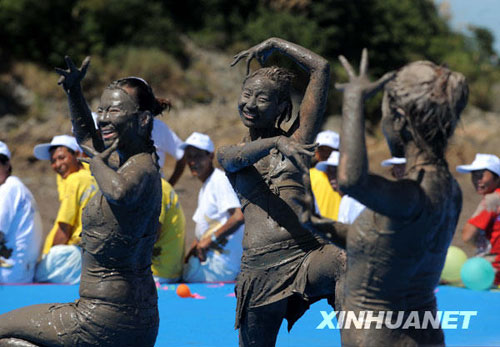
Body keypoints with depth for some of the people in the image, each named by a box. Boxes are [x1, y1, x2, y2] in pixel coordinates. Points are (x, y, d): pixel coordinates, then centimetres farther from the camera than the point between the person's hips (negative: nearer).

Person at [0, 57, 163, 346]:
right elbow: (86, 137, 30)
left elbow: (120, 192, -46)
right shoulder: (127, 159, 8)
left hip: (105, 321, -10)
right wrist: (74, 90, 17)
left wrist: (97, 160, -26)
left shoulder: (142, 170, -20)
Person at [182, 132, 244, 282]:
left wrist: (211, 239, -20)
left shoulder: (220, 181, -13)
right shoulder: (204, 189, 21)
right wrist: (185, 260, 16)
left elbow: (239, 217, -27)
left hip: (221, 263, -10)